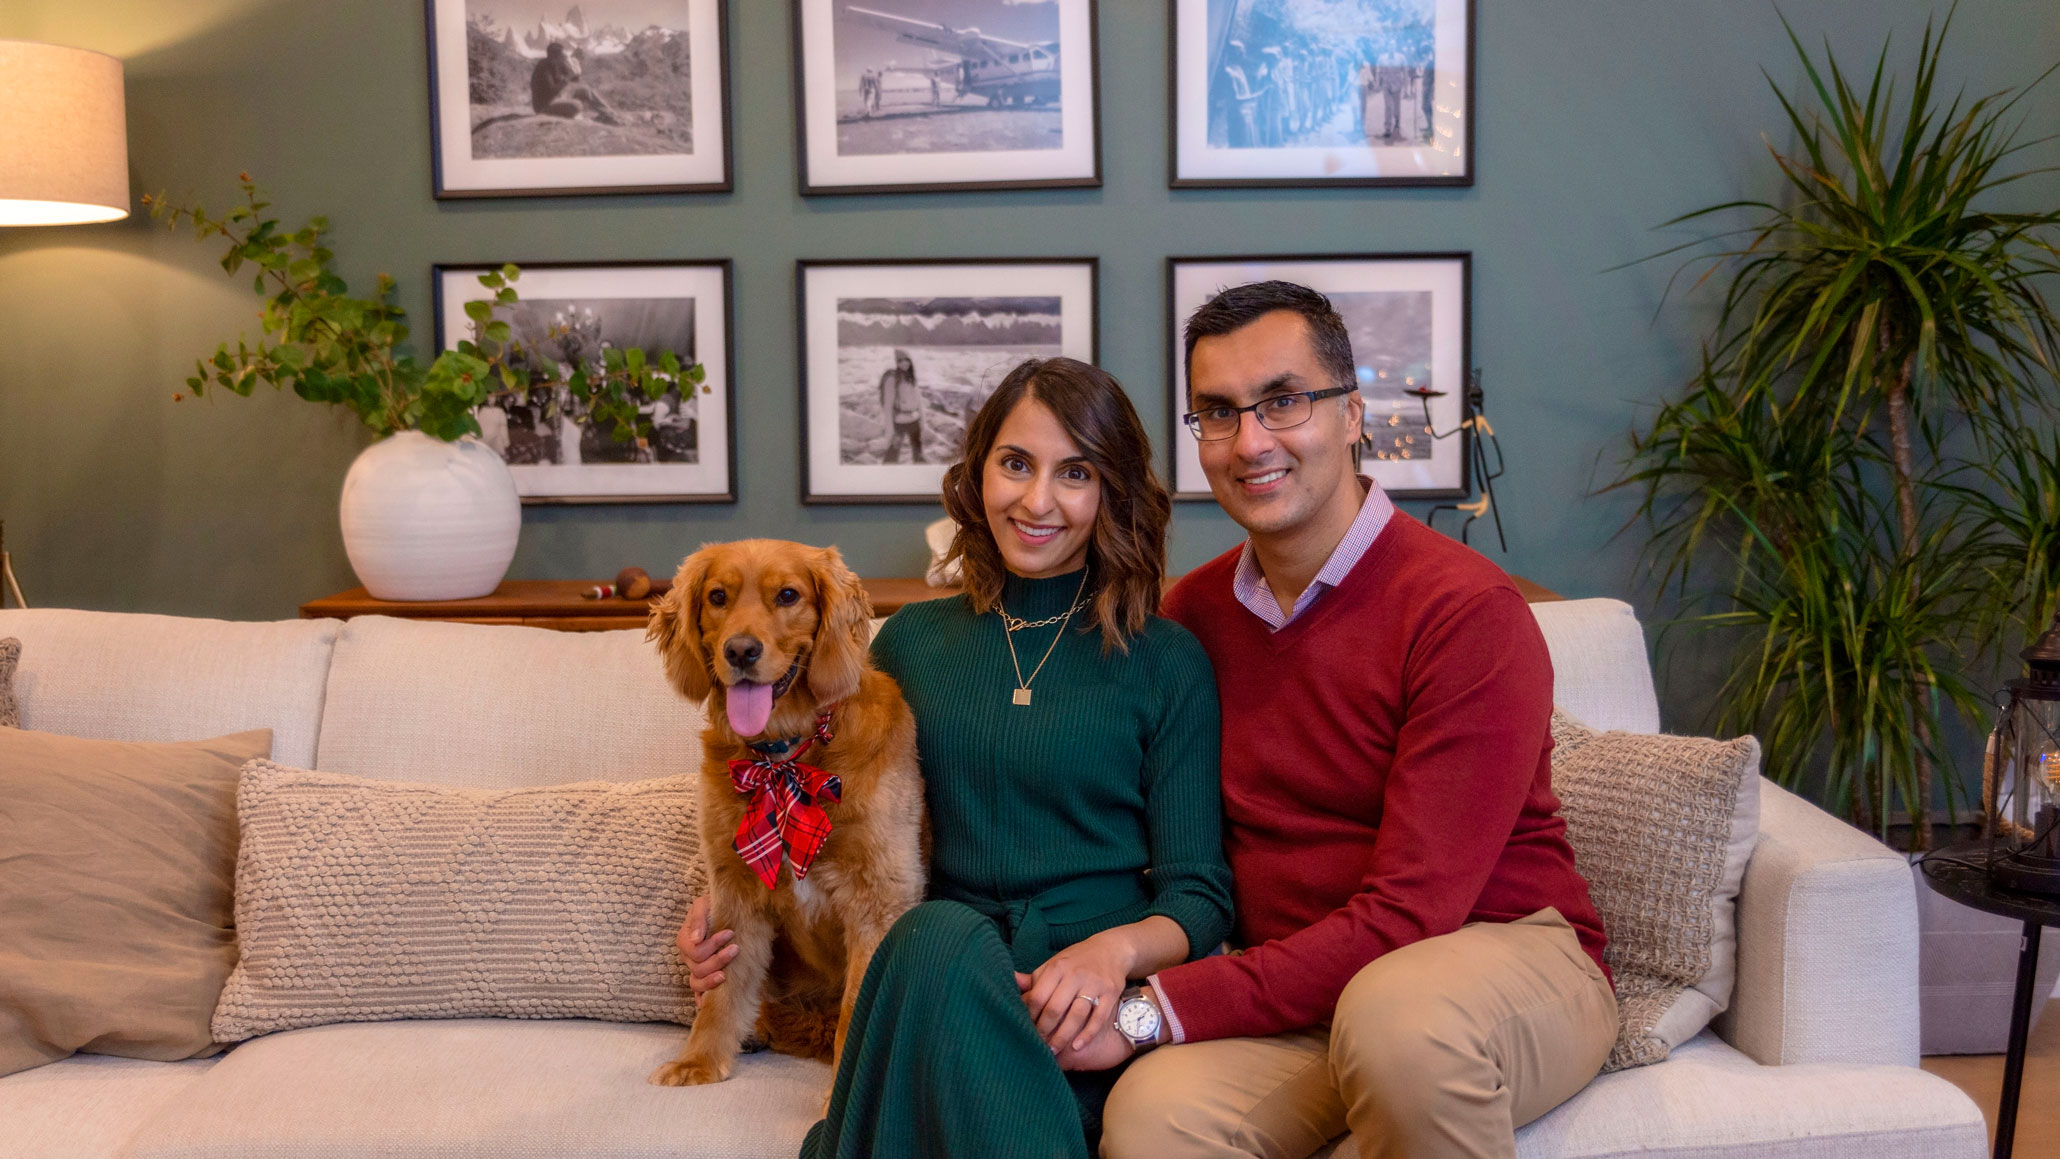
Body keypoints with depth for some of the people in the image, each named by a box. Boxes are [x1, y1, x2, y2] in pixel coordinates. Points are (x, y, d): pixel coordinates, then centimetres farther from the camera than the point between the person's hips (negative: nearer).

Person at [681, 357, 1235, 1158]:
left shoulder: (1167, 663, 5)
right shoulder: (911, 641, 15)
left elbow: (1198, 896, 2)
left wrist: (1117, 948, -20)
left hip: (1091, 1021, -2)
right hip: (933, 980, 3)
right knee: (942, 932, -33)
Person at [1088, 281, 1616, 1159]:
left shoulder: (1467, 609, -15)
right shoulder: (1188, 614, 5)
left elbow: (1407, 915, -20)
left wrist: (1161, 1009, -23)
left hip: (1509, 960, -3)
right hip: (1300, 993, 3)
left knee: (1397, 1009, -38)